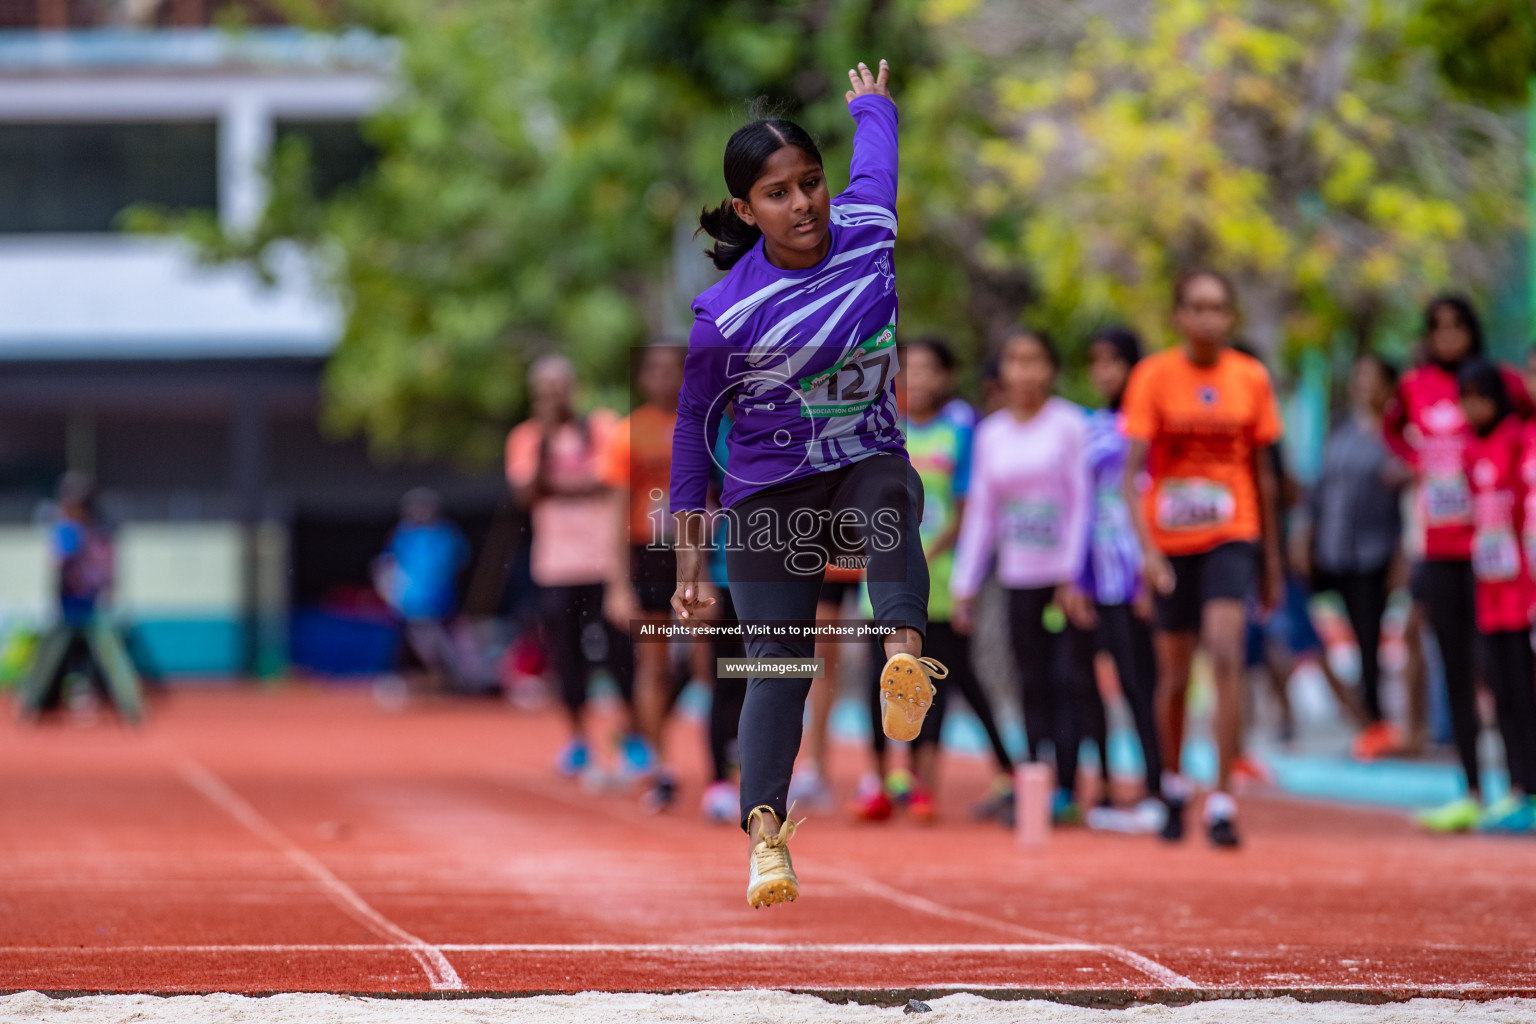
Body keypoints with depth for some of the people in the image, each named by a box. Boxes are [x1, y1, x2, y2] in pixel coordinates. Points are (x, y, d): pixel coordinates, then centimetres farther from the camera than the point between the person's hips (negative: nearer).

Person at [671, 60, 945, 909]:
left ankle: (906, 655, -57)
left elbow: (876, 150, 15)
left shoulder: (866, 232, -7)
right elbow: (694, 421, -2)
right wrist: (690, 546, -1)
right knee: (778, 669, -10)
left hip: (867, 463, 1)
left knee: (889, 497, -36)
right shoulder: (725, 316, -16)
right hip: (769, 495, -1)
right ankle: (765, 833, -10)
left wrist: (870, 104, 40)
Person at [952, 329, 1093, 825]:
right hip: (1019, 577, 4)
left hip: (1066, 574, -3)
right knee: (1032, 685, 4)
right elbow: (981, 513, 12)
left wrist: (1072, 577, -11)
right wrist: (964, 587, 8)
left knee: (1065, 681, -7)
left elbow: (1081, 501, -4)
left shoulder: (1068, 424, -2)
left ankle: (1066, 790, -6)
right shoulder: (990, 434, 9)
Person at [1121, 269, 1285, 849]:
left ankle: (1222, 803, -17)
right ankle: (1174, 787, 36)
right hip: (1170, 540, 0)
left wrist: (1271, 558, 13)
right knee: (1174, 675, 10)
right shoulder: (1153, 377, -6)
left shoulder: (1250, 378, 1)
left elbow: (1261, 472, 10)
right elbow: (1131, 471, -12)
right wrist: (1146, 549, -25)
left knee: (1226, 655, -19)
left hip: (1231, 537, 0)